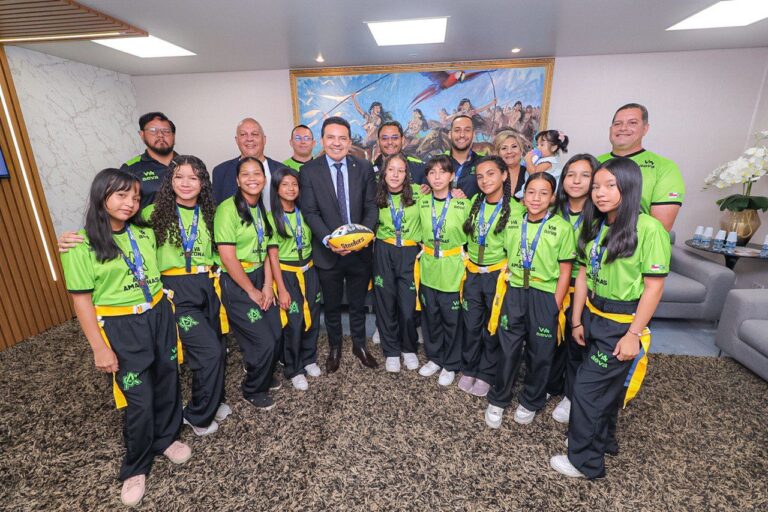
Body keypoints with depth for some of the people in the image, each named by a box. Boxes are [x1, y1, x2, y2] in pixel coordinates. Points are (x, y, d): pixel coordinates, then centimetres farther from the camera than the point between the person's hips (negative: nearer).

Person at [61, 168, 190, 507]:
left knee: (167, 383, 15)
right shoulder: (81, 246, -10)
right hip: (122, 328, -4)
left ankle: (166, 439, 41)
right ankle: (135, 469, 29)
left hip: (160, 316, 5)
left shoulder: (144, 233, 4)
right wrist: (100, 348, -10)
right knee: (139, 400, 3)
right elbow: (81, 300, -9)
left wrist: (165, 306, 10)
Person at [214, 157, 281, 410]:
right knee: (264, 342, -2)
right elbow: (227, 257, -18)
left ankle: (263, 378, 37)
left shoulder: (262, 208, 7)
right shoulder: (228, 208, -16)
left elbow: (265, 249, 6)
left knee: (276, 335, 8)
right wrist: (252, 291, -12)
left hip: (260, 278, 7)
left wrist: (267, 286, -3)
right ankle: (253, 391, 26)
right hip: (236, 283, -6)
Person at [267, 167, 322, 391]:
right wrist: (281, 289, -12)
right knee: (293, 322, 0)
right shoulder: (272, 217, -8)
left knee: (312, 317, 10)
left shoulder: (303, 213, 4)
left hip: (308, 271, 4)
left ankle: (309, 359, 32)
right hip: (287, 273, -4)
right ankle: (293, 370, 20)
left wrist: (311, 269, 2)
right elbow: (273, 255, -9)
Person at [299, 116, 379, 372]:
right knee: (331, 306, 16)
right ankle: (335, 348, 39)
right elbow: (310, 212, -9)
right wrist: (328, 240, -23)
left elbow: (371, 207, -1)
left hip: (360, 249, 2)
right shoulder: (309, 170, -4)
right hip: (327, 251, -1)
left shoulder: (364, 168, 1)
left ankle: (359, 345, 40)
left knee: (358, 303, 18)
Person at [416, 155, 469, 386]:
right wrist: (424, 252, 9)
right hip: (428, 269, 3)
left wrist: (464, 259, -3)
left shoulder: (462, 204, -9)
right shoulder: (422, 202, 2)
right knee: (430, 315, 14)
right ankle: (434, 358, 35)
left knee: (452, 318, 7)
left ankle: (450, 365, 28)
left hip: (452, 270, -3)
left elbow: (470, 236, 0)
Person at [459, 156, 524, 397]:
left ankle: (486, 374, 29)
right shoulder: (474, 204, 4)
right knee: (471, 325, 12)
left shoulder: (515, 209, -9)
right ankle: (469, 369, 31)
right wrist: (465, 256, 5)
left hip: (497, 275, -3)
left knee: (493, 328, 11)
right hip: (472, 274, 4)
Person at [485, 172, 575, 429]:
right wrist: (501, 292, 7)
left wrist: (555, 307, -6)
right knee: (508, 350, 9)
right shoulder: (513, 223, 3)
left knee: (540, 354, 13)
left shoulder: (562, 227, -8)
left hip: (545, 297, -2)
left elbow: (565, 271, -5)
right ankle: (497, 400, 28)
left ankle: (530, 402, 35)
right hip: (514, 294, 2)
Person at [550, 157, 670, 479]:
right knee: (607, 386, 22)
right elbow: (584, 274, 5)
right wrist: (577, 320, 6)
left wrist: (633, 334, -16)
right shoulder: (594, 226, 4)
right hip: (593, 316, 6)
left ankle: (584, 461, 21)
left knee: (587, 388, 1)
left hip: (622, 323, -6)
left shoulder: (648, 229, -17)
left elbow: (654, 286, -16)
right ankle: (603, 441, 43)